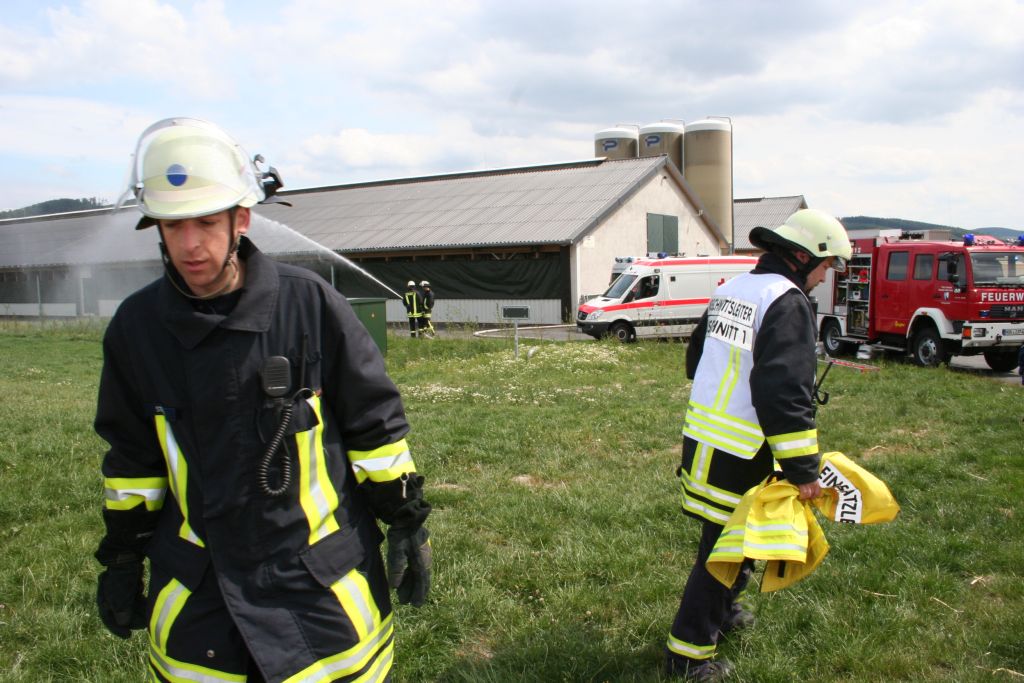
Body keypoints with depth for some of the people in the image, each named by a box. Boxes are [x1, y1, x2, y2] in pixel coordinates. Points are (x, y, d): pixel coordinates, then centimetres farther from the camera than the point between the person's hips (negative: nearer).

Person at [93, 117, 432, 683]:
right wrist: (121, 557, 13)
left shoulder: (308, 303, -12)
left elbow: (376, 424, -4)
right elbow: (132, 456, 9)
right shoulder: (137, 325, -2)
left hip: (322, 576, -2)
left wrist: (406, 522, -2)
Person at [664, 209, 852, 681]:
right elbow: (785, 391, -24)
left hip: (700, 439, 9)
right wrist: (804, 470, -20)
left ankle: (720, 610, 44)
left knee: (724, 539, 26)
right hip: (738, 457, -9)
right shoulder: (788, 301, -16)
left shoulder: (731, 289, 13)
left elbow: (697, 358, 23)